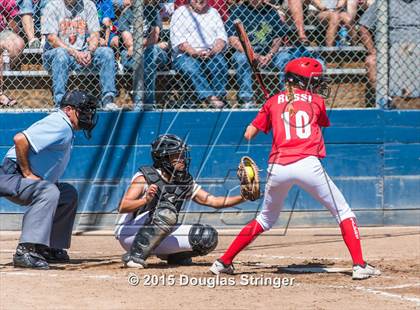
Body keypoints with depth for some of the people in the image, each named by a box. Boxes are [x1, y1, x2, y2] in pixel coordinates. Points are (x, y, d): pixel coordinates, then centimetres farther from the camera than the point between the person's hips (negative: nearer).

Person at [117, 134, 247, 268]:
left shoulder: (186, 183, 4)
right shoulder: (144, 178, -14)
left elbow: (214, 201, -1)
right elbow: (122, 207, -24)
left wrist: (242, 198, -15)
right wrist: (146, 199, -43)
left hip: (159, 239, 6)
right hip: (129, 235, -6)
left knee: (208, 236, -10)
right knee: (166, 210, -34)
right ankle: (135, 256, -27)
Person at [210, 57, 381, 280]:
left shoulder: (274, 101, 15)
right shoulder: (316, 102, 12)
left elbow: (249, 134, 14)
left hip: (277, 168, 3)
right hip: (308, 165, -3)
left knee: (266, 219, 22)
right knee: (343, 212, 9)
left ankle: (223, 262, 20)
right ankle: (359, 265, -5)